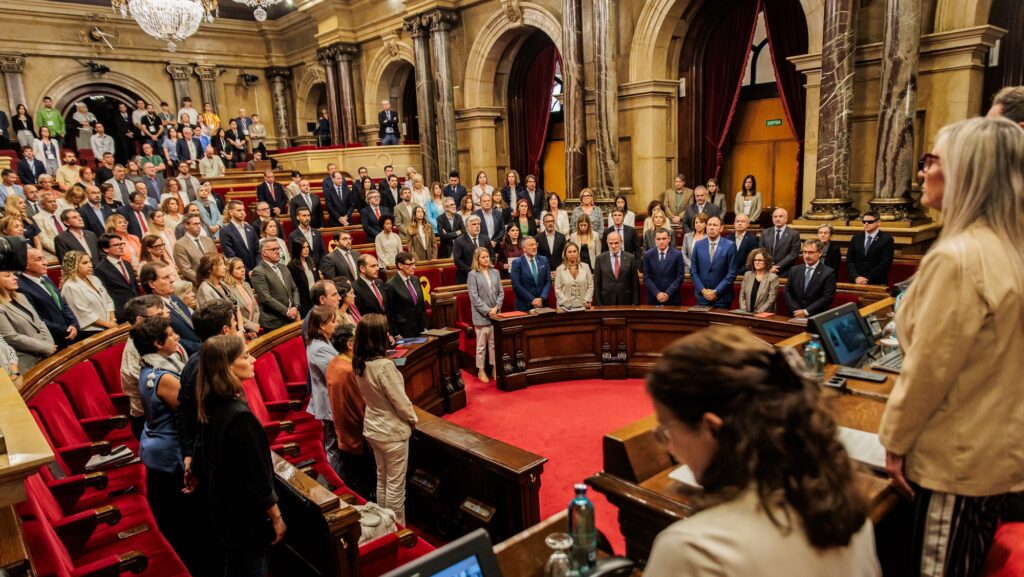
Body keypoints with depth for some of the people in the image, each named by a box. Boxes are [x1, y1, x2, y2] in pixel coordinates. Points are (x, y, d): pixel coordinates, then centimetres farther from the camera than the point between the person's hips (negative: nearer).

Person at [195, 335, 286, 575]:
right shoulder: (239, 415, -29)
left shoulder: (211, 406, -3)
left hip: (224, 510, 8)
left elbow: (206, 460, 10)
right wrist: (276, 517, -14)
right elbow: (256, 476, -24)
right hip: (247, 517, -8)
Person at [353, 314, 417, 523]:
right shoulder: (384, 365, -28)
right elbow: (400, 400, -20)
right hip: (392, 431, -8)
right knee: (396, 484, 8)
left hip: (372, 428, 8)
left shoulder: (360, 364, -5)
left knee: (382, 479, 22)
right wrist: (413, 419, -1)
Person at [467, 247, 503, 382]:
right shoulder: (473, 275, -5)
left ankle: (495, 369, 19)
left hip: (495, 314, 4)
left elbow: (501, 292, 7)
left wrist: (496, 308, -7)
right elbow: (474, 297, -9)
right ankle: (481, 371, 14)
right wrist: (487, 310, -13)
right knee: (481, 344, 3)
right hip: (481, 315, -4)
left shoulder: (495, 272, 8)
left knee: (494, 343, 9)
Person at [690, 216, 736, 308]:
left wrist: (716, 292, -11)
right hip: (702, 296, 2)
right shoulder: (698, 245, 4)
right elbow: (693, 271, 4)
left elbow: (732, 273, -6)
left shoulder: (729, 246, -4)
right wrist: (703, 290, -6)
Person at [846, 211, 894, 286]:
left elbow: (885, 263, -10)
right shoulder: (856, 237, 9)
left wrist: (867, 279, -15)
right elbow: (849, 260, 4)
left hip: (877, 284, -3)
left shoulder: (886, 239, -2)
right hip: (855, 282, 3)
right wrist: (856, 277, -10)